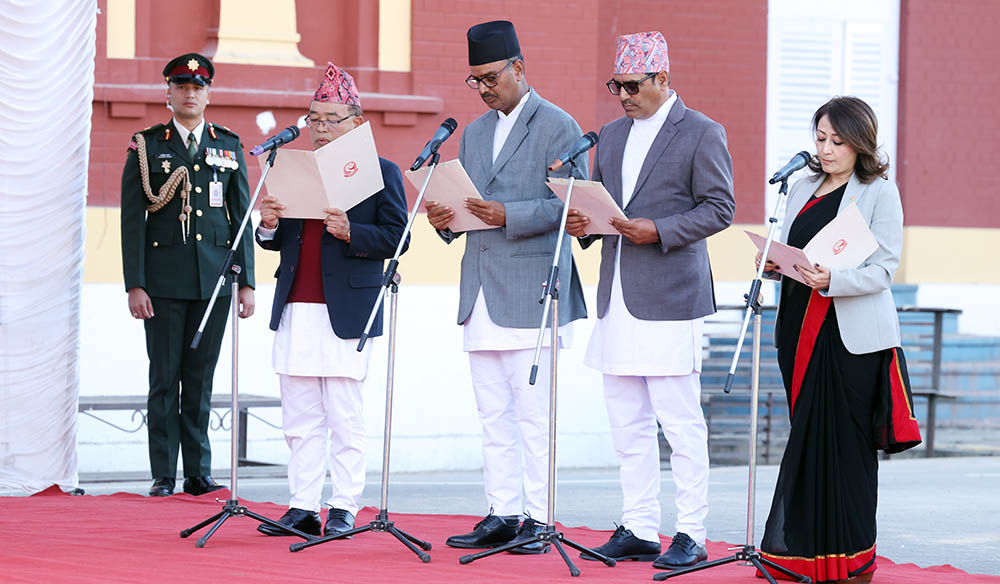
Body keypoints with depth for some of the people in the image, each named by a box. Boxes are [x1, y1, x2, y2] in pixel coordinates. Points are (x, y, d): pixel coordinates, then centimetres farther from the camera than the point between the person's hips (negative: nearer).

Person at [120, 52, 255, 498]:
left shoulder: (229, 147, 11)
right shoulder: (146, 147, 4)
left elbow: (241, 218, 11)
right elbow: (132, 221, 0)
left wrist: (247, 282, 5)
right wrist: (135, 285, -7)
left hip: (214, 278, 2)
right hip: (164, 280, -2)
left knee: (201, 378, 5)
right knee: (165, 378, 0)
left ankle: (199, 473, 10)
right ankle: (163, 476, 4)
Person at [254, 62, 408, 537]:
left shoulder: (382, 173, 2)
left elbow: (395, 237, -6)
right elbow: (278, 241, 19)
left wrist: (350, 233, -21)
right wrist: (269, 226, -4)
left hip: (346, 313, -5)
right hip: (296, 311, 5)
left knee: (344, 420, -1)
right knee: (300, 421, 7)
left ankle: (345, 508, 5)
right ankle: (303, 507, 11)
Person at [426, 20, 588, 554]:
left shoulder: (558, 127, -3)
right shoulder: (475, 133, 19)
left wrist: (508, 216, -20)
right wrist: (445, 218, 2)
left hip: (531, 291, -7)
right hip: (481, 295, 7)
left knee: (533, 414, -8)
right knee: (493, 415, 7)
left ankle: (537, 518, -5)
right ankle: (502, 514, 11)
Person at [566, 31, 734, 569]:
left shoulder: (702, 134, -3)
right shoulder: (612, 136, 17)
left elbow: (719, 209, -7)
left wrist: (658, 231, -17)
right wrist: (582, 220, 0)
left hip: (669, 298, -7)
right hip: (617, 298, 7)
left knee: (680, 421, -7)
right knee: (627, 423, 8)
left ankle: (692, 535, -3)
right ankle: (638, 530, 13)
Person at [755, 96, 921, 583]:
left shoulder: (880, 192, -1)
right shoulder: (803, 190, 17)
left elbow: (883, 268, -9)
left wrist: (832, 281, -25)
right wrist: (772, 263, -3)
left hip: (854, 337, -5)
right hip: (803, 329, 5)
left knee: (845, 444, -5)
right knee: (806, 441, 4)